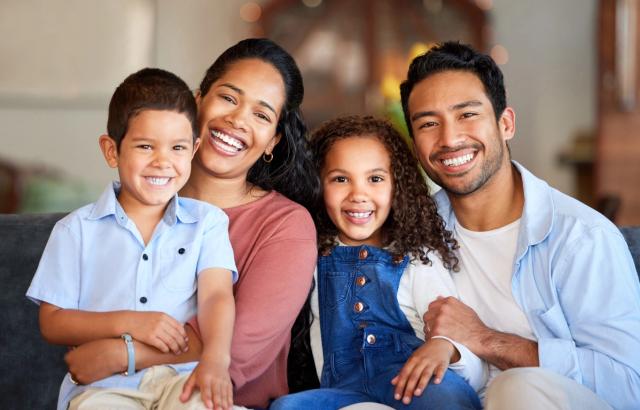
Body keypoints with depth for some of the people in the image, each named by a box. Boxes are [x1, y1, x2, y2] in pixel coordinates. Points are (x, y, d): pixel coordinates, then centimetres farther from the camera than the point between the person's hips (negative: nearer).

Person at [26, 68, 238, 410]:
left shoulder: (207, 222, 12)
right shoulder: (76, 230, 10)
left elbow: (216, 295, -4)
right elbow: (52, 322, 7)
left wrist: (215, 357, -25)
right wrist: (127, 323, -9)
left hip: (181, 373, 0)